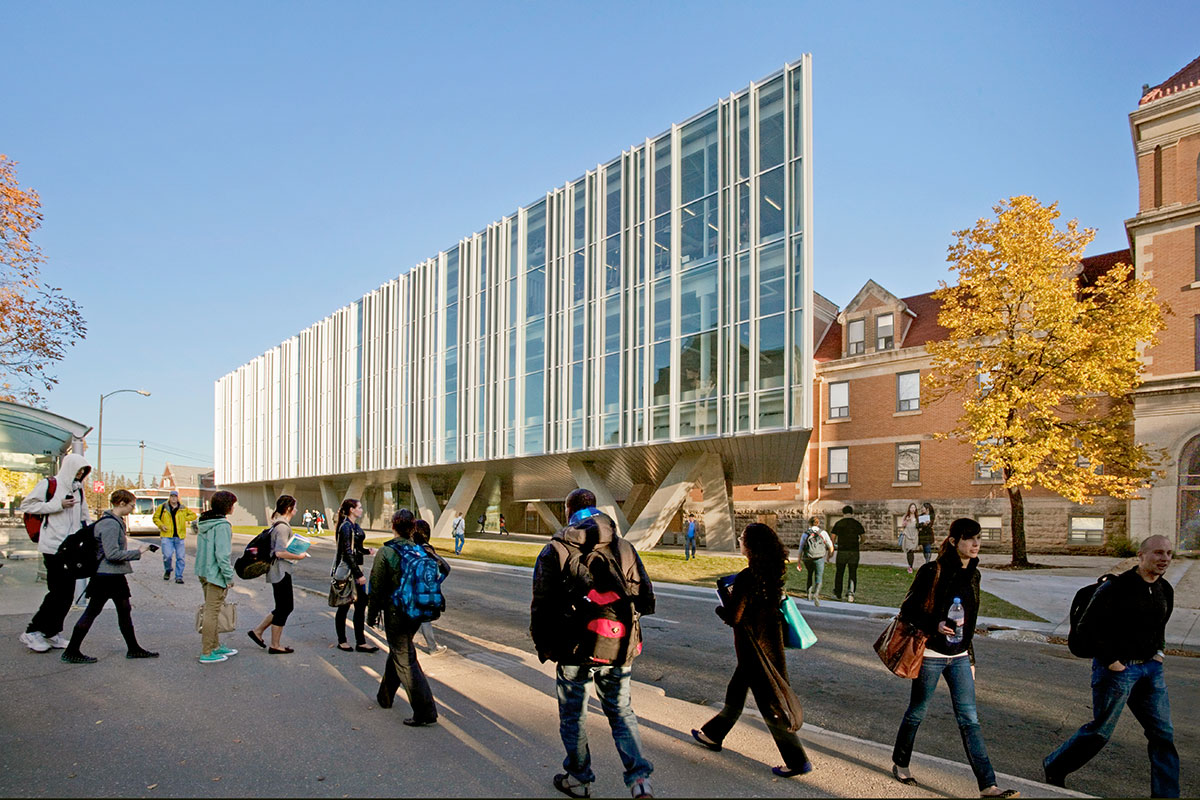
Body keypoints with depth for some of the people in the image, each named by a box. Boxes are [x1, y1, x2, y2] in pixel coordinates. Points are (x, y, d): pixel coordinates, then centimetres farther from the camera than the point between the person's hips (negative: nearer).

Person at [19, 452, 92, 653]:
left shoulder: (78, 490, 17)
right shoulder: (49, 484, -3)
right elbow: (26, 505, -6)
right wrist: (57, 505, -14)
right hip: (53, 546, -7)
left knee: (68, 592, 7)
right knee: (58, 591, -8)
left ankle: (53, 633, 17)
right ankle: (32, 632, 5)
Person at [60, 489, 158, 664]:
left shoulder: (116, 521, 12)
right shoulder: (110, 524, -19)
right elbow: (112, 554, -25)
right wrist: (137, 552, -19)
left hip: (115, 575, 10)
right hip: (106, 576, -10)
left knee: (125, 610, 13)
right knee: (92, 611, 0)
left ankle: (133, 649, 20)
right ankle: (71, 651, 11)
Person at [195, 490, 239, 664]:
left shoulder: (204, 522, 10)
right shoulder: (222, 525, -19)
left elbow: (200, 549, 16)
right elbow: (222, 554, -22)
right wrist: (229, 577, -16)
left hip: (203, 572, 10)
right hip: (215, 574, -10)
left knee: (211, 610, 18)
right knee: (211, 612, -2)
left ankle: (215, 646, 30)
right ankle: (206, 653, 4)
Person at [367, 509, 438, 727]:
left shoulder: (385, 552, -14)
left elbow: (377, 587, -10)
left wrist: (372, 615, 3)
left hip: (395, 613, -6)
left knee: (405, 660, -1)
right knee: (397, 652, 25)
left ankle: (425, 711, -4)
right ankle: (385, 696, 42)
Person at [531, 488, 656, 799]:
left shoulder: (554, 552, -8)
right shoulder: (624, 548, -1)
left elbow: (541, 607, -9)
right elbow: (646, 601, 0)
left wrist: (543, 647, 6)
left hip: (574, 651, -2)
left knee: (573, 717, 18)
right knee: (621, 713, 18)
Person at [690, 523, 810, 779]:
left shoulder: (747, 577, -27)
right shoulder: (771, 573, -2)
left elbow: (733, 617, -23)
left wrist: (721, 607, -3)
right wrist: (733, 599, 10)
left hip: (754, 649, -9)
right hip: (770, 641, 9)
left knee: (769, 705, 4)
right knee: (735, 692, 24)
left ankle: (798, 761, 13)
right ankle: (713, 735, 42)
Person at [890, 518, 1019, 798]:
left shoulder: (972, 574, 6)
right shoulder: (932, 572, -13)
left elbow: (969, 620, 16)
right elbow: (908, 609, -10)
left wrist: (971, 658, 17)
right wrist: (935, 625, -25)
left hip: (959, 657, 5)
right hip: (931, 655, -5)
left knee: (969, 718, 2)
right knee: (917, 712, 9)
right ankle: (900, 763, 28)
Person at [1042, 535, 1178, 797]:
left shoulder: (1165, 590, 7)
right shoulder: (1117, 587, -18)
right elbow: (1087, 625, -17)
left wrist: (1159, 652, 11)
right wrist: (1110, 660, -15)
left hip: (1150, 668, 7)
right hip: (1117, 668, -7)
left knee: (1163, 733, 6)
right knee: (1100, 730, 3)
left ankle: (1166, 793, 18)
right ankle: (1054, 767, 22)